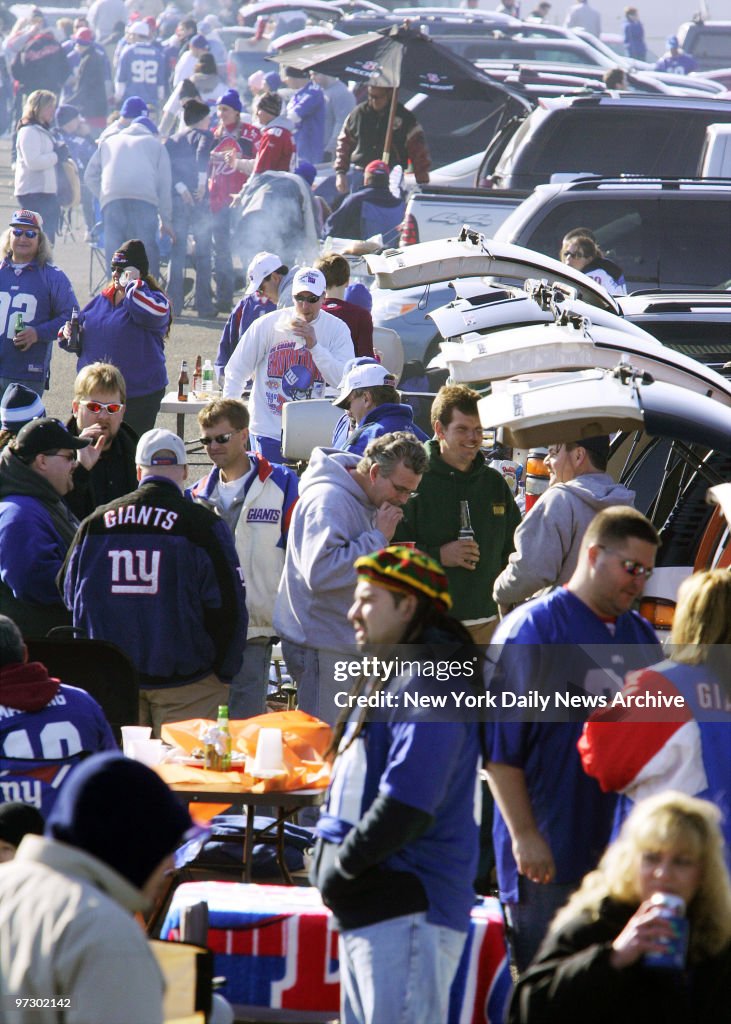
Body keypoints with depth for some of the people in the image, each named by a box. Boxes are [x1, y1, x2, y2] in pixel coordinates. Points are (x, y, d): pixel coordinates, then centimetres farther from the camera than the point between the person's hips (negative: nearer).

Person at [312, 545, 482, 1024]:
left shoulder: (427, 686, -16)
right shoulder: (387, 679, 19)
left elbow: (405, 808, -24)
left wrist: (341, 866, -14)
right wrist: (331, 859, 12)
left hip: (410, 913, -11)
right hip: (369, 912, 11)